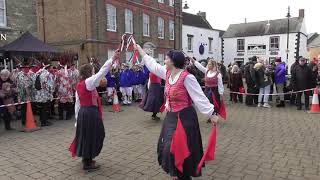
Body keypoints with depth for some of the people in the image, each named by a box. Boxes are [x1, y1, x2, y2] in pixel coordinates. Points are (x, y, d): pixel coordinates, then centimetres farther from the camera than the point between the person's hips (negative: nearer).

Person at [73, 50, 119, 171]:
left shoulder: (79, 85, 9)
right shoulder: (89, 82, -15)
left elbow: (77, 103, 13)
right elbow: (102, 71, -21)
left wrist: (78, 118, 20)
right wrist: (113, 59, -18)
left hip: (82, 112, 9)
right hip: (91, 113, -8)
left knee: (85, 135, 19)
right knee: (91, 136, 2)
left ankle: (86, 158, 34)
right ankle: (87, 163, 13)